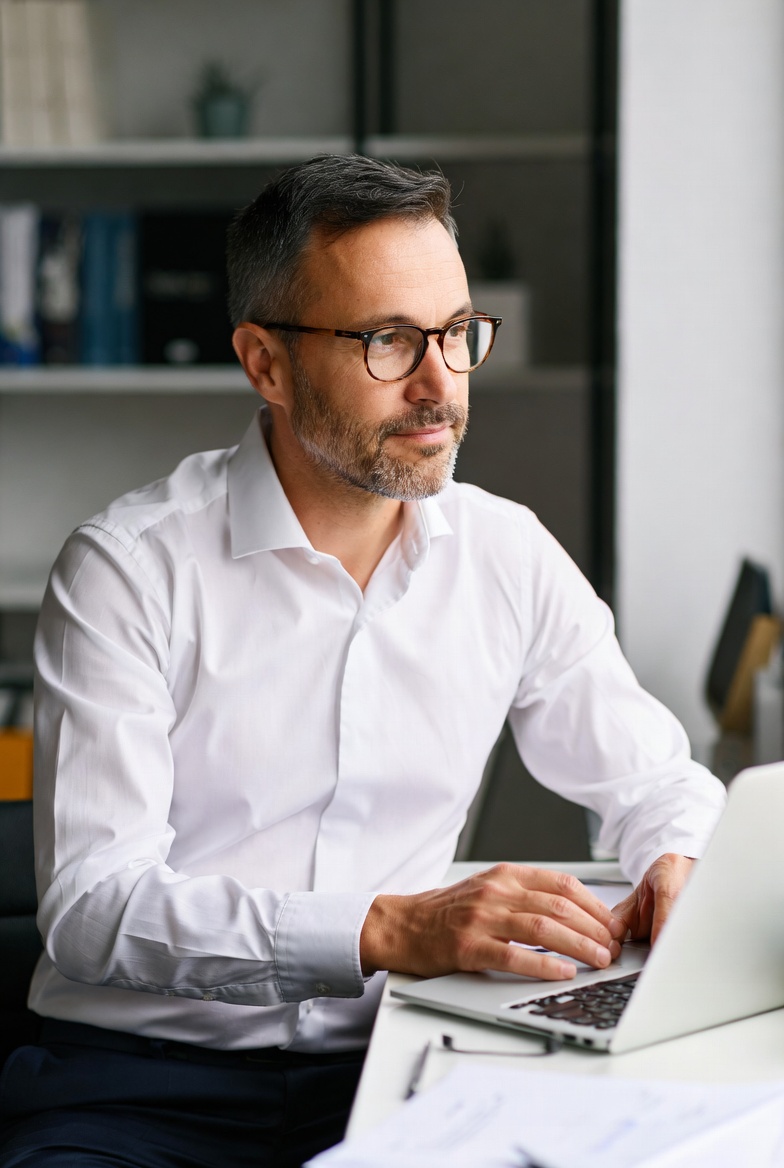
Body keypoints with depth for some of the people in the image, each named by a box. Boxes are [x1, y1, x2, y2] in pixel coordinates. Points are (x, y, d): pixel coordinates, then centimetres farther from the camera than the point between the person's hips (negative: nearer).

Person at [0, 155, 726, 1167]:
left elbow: (654, 781, 19)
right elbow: (92, 906, -16)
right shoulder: (130, 569, -8)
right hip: (141, 1074, -3)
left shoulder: (509, 559, 6)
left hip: (386, 1070, 4)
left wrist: (679, 871, -7)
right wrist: (389, 929, -28)